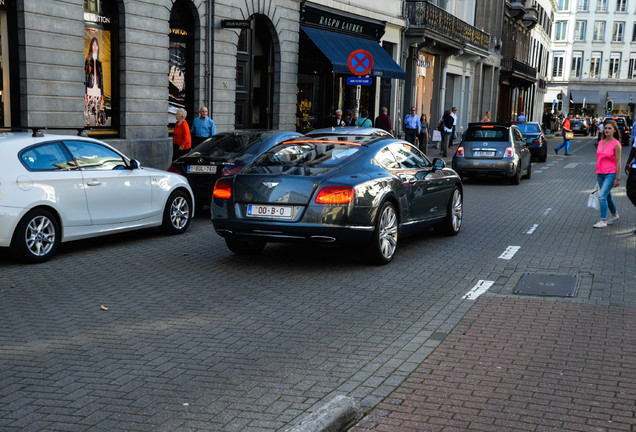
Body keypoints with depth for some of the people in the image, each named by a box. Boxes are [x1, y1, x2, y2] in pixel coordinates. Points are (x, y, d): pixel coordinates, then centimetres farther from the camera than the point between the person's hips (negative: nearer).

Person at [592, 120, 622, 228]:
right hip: (600, 174, 7)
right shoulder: (600, 142, 7)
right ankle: (614, 215, 37)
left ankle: (603, 221, -13)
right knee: (607, 196, 18)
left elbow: (618, 162, -10)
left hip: (611, 174, -7)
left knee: (602, 196, -17)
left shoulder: (616, 144, -10)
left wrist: (618, 178, -12)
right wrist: (597, 174, 18)